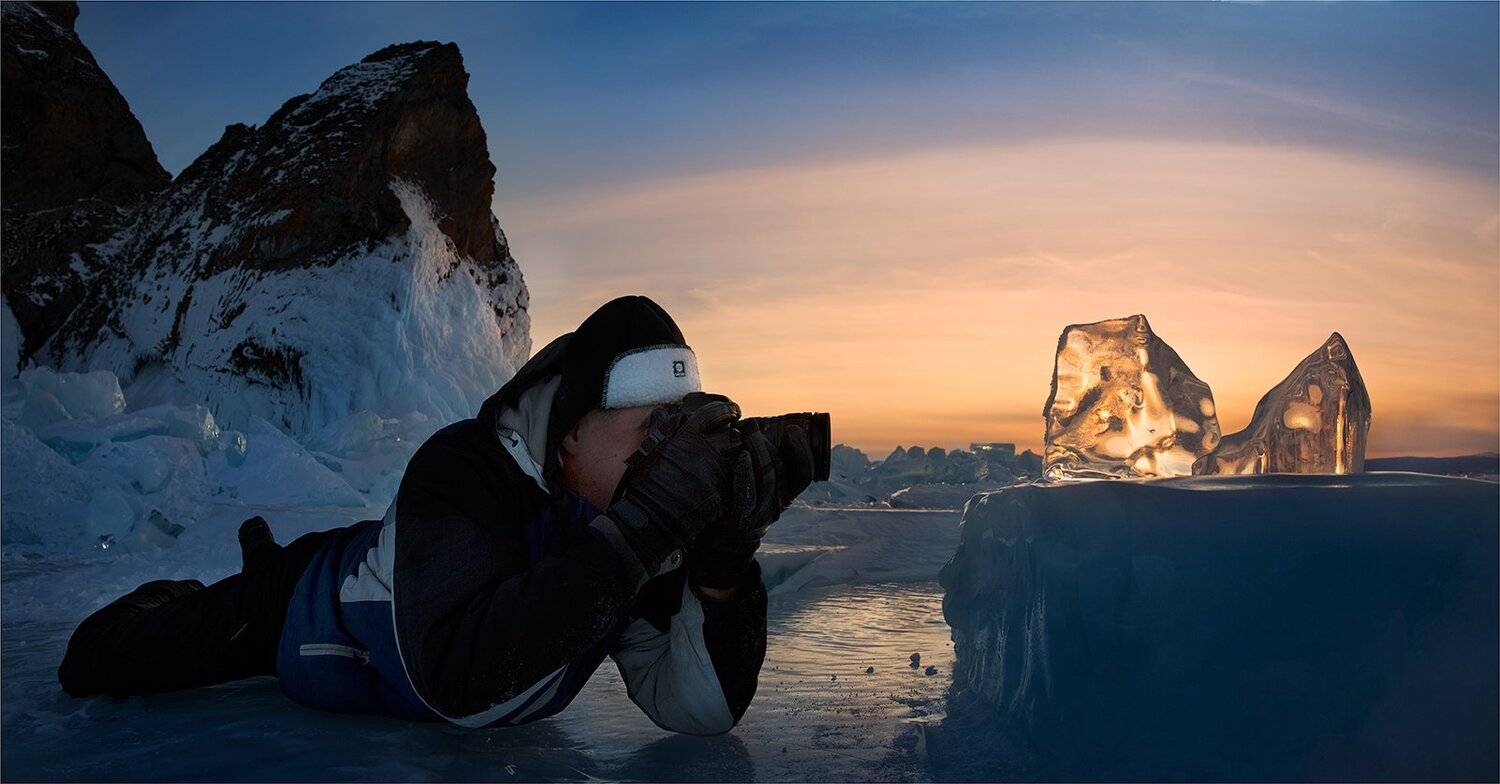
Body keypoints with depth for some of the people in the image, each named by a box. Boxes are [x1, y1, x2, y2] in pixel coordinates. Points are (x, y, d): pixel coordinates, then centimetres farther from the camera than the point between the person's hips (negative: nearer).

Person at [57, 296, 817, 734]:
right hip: (312, 620, -4)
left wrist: (726, 554, -44)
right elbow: (459, 677, -57)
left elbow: (699, 712, -29)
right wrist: (640, 525, -60)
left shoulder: (642, 520, -27)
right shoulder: (461, 469, -42)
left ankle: (271, 563, 59)